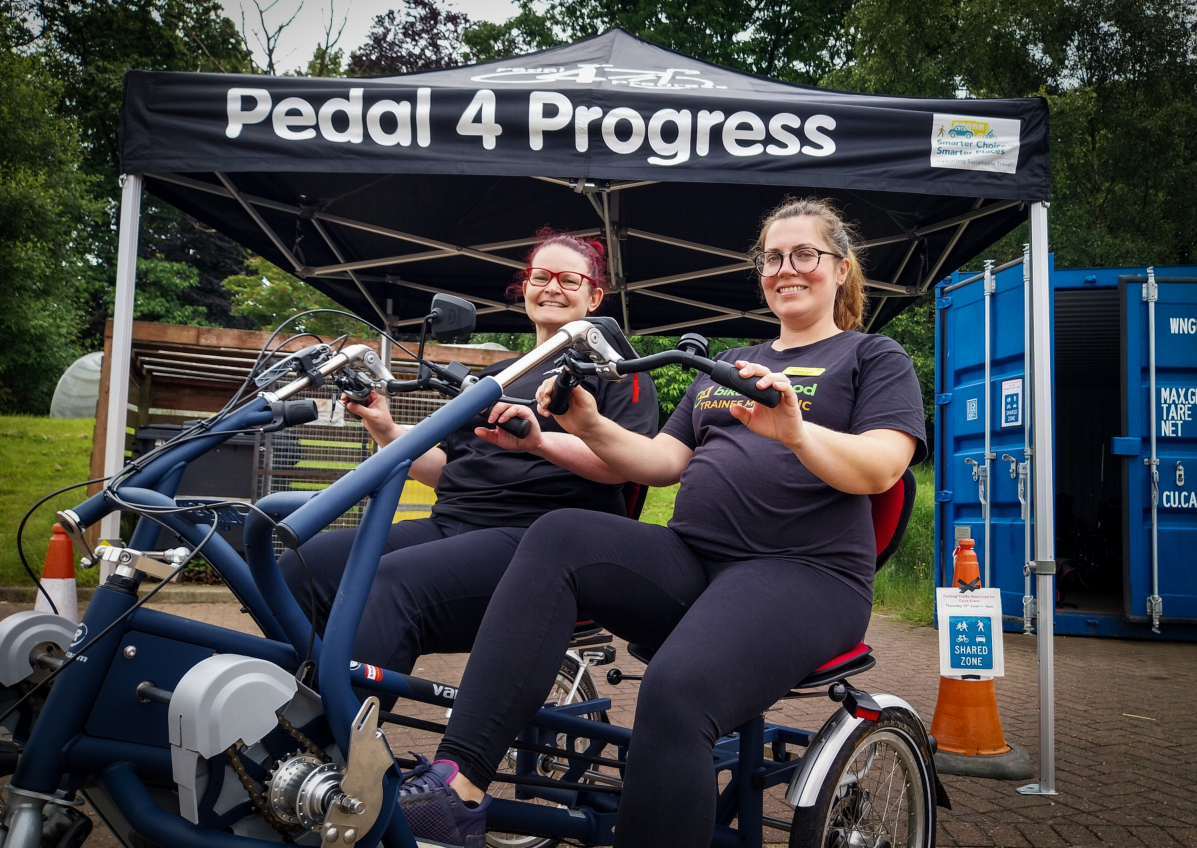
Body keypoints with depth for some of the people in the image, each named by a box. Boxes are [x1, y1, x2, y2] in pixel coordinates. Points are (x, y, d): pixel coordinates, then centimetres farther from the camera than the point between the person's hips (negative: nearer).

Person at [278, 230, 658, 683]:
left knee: (393, 582, -34)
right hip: (451, 523, 6)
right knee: (300, 566, -17)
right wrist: (386, 432, 7)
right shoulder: (496, 377, 28)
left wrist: (537, 441, -25)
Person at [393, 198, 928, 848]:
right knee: (558, 537, -22)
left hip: (804, 573, -5)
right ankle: (460, 782, -29)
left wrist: (796, 430, -29)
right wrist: (591, 429, -3)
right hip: (691, 560, 6)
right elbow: (666, 460, 16)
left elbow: (878, 468, -9)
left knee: (678, 689, -34)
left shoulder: (875, 358, 9)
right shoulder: (727, 367, 26)